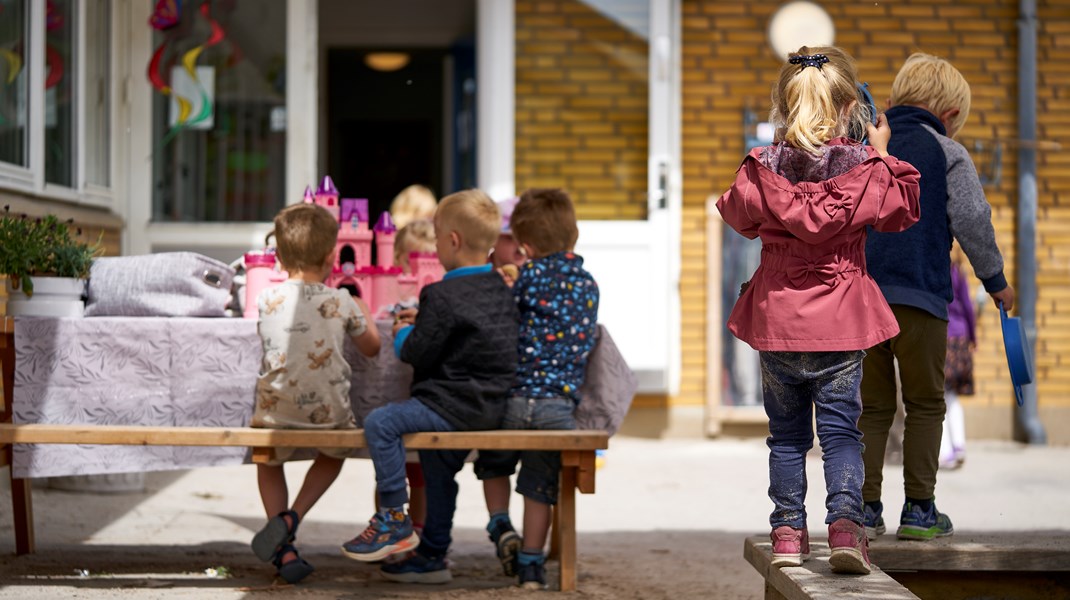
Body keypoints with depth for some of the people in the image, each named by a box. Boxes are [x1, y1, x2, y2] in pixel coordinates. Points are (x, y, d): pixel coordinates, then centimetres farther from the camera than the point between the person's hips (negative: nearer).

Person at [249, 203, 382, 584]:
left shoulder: (267, 299, -3)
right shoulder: (342, 302, -5)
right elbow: (371, 347, 11)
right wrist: (358, 302, 25)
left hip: (277, 411, 0)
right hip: (329, 412, 0)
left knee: (268, 460, 31)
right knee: (333, 452, 33)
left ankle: (284, 551, 18)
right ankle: (291, 518, 10)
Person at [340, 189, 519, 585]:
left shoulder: (442, 296, -16)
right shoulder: (502, 287, 11)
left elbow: (417, 355, -13)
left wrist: (402, 334, 8)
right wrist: (423, 322, 23)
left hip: (457, 404, -10)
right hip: (494, 404, 10)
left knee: (380, 423, -12)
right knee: (437, 464, 23)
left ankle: (394, 520, -7)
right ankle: (432, 556, 29)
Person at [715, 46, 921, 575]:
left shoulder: (761, 169, -6)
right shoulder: (862, 169, -9)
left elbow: (737, 214, 13)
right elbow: (899, 209, 9)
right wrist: (882, 156, 17)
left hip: (775, 322, 2)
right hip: (840, 324, -1)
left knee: (787, 434, 13)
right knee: (841, 430, 5)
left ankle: (787, 530, 15)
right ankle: (845, 523, -7)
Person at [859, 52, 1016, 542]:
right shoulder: (947, 154, 2)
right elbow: (973, 223, -2)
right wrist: (995, 280, 12)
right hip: (918, 296, -4)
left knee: (870, 406, 10)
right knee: (925, 405, 8)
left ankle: (864, 508, 7)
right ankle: (919, 510, 7)